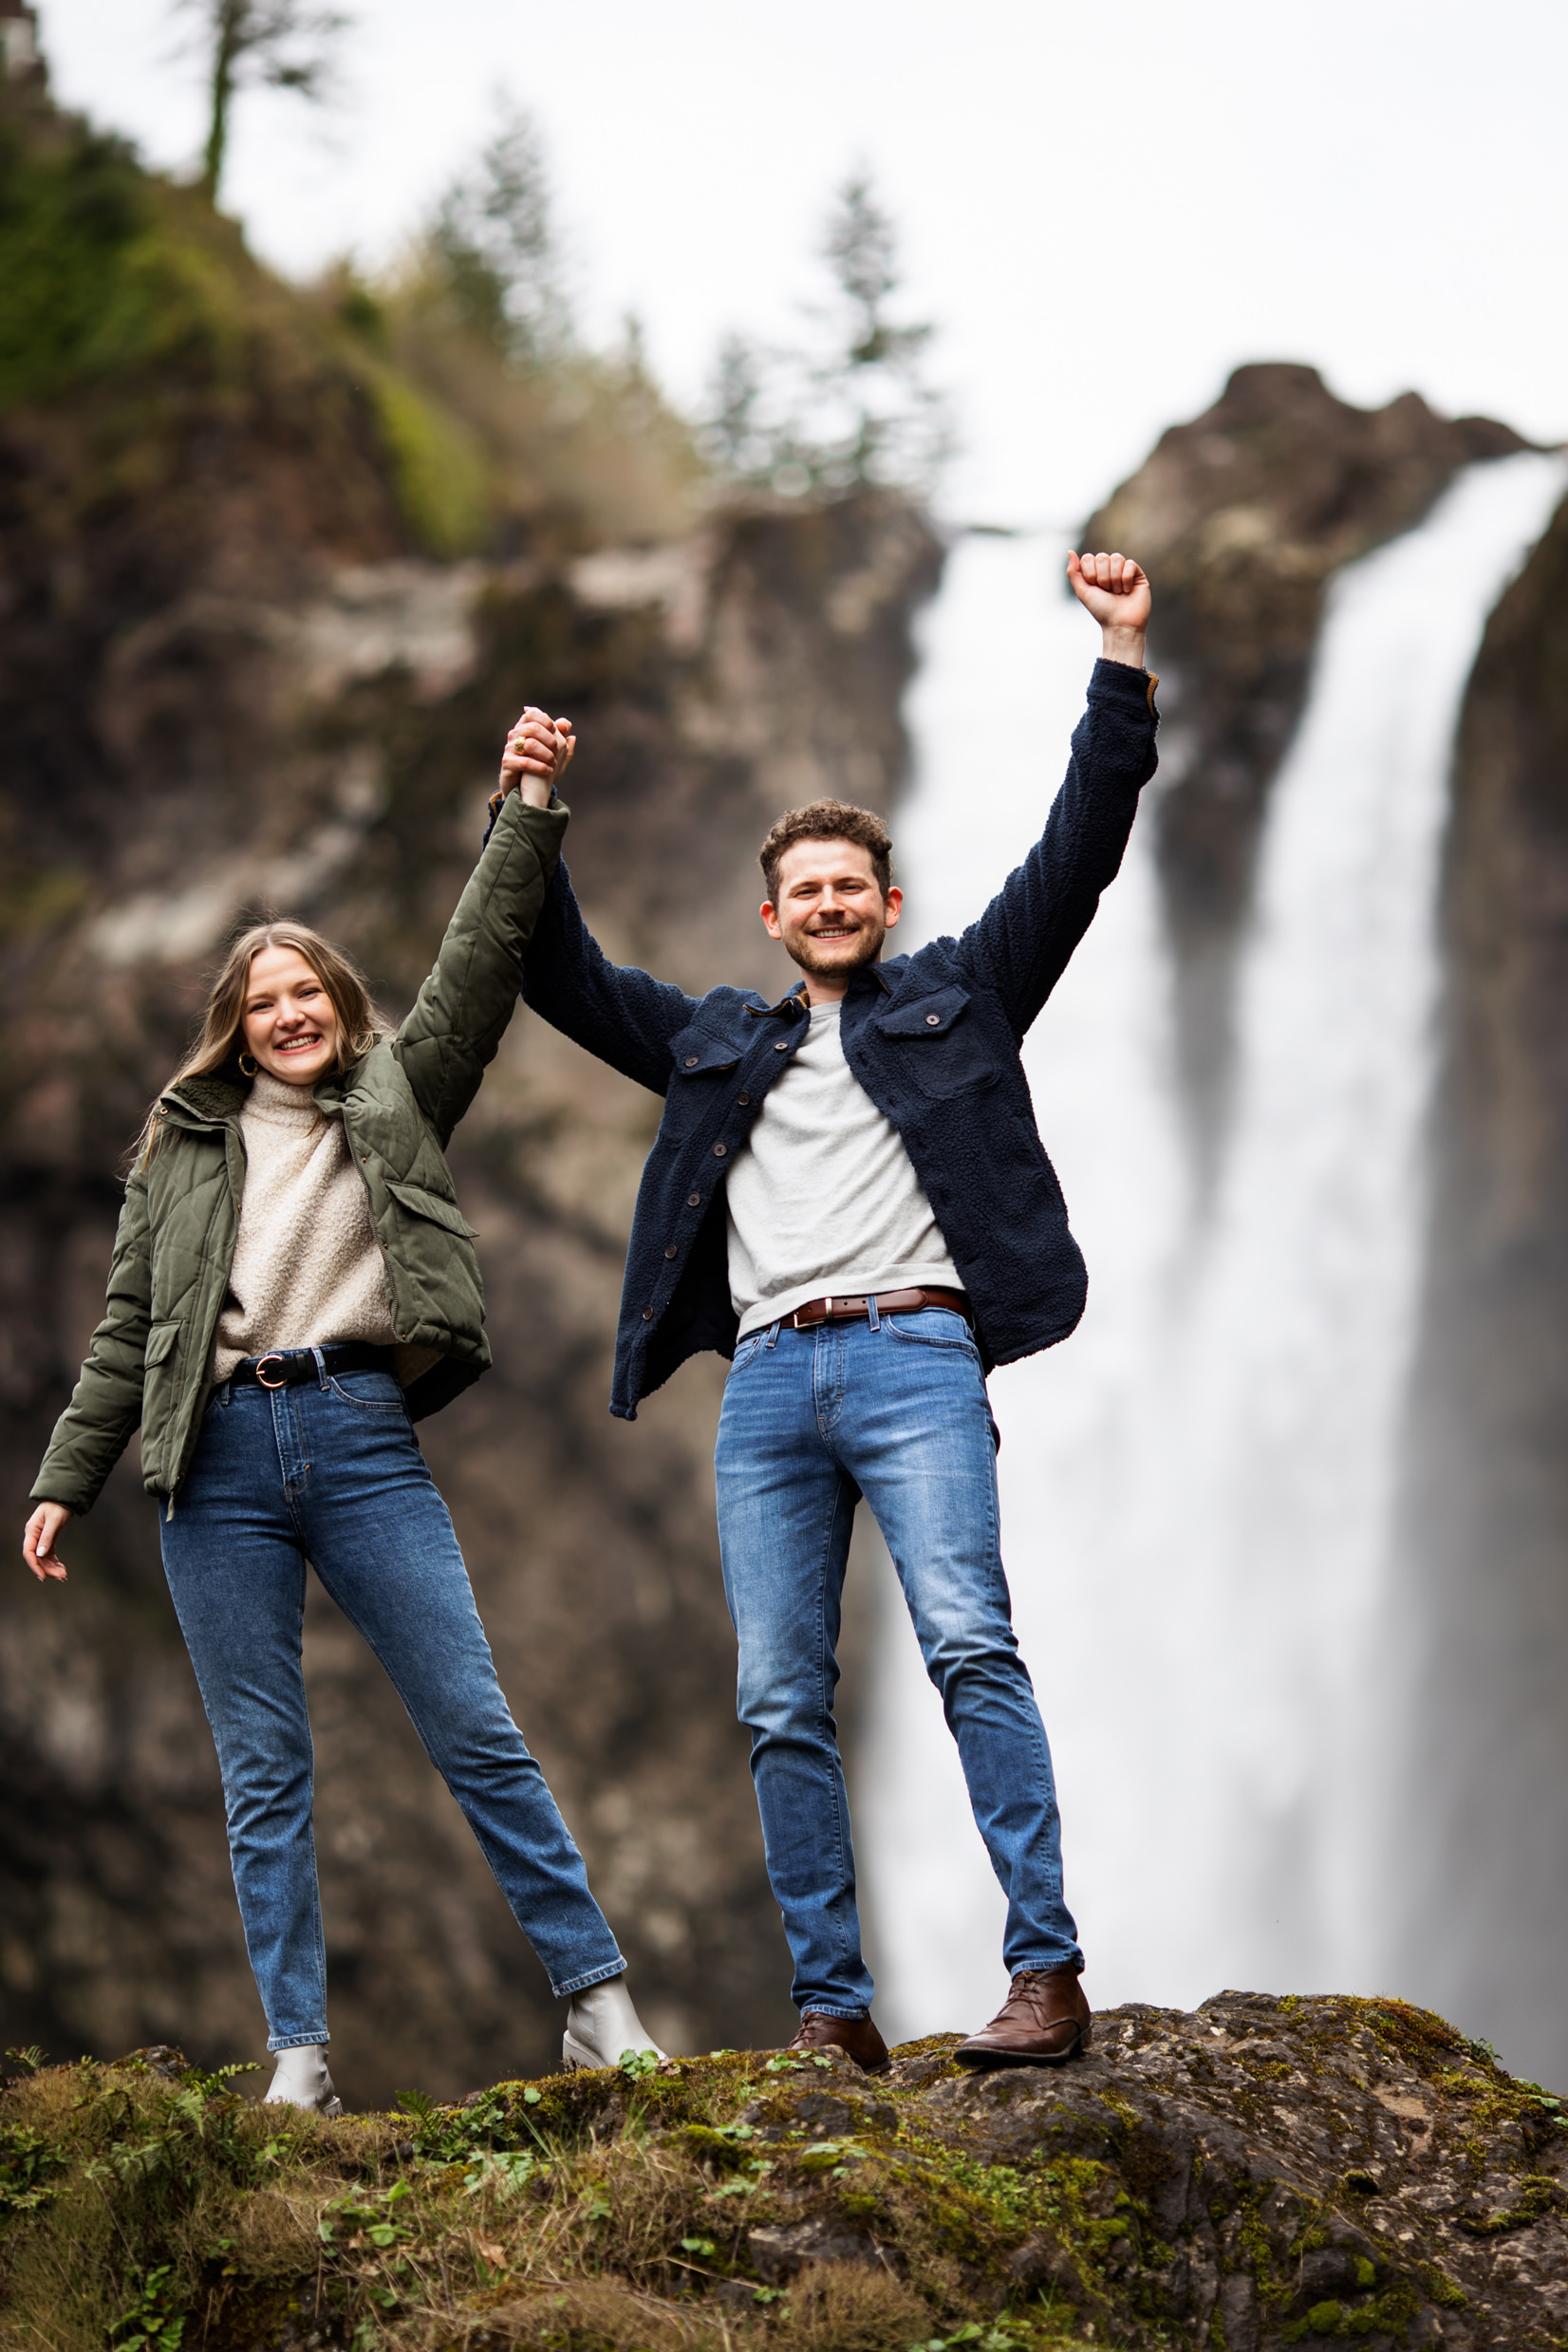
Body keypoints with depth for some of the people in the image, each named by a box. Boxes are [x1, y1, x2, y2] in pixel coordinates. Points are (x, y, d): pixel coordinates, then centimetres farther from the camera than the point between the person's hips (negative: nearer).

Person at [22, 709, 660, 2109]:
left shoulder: (396, 1101, 16)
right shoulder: (182, 1146, 18)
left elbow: (478, 970, 5)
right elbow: (127, 1331, 17)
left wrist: (530, 812, -2)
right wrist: (66, 1483, 11)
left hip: (362, 1434, -1)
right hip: (220, 1455, 1)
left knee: (478, 1731, -6)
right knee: (263, 1772, 0)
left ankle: (599, 2002, -3)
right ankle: (299, 2057, 1)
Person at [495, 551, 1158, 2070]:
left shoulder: (953, 999, 18)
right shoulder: (716, 1043, 26)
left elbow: (1075, 856, 12)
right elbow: (560, 976, 29)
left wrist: (1122, 663, 7)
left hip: (914, 1354, -4)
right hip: (769, 1378, 4)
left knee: (967, 1645, -20)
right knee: (779, 1703, -3)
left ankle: (1046, 1970, -23)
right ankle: (832, 2007, -2)